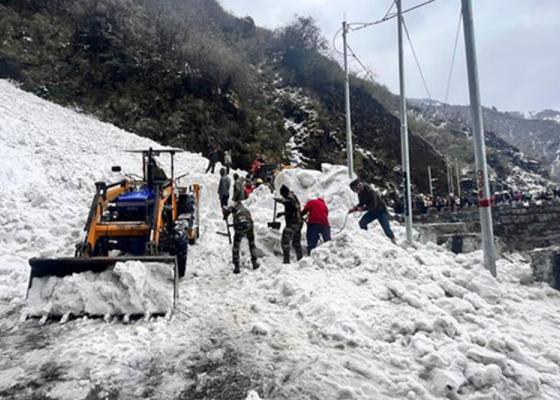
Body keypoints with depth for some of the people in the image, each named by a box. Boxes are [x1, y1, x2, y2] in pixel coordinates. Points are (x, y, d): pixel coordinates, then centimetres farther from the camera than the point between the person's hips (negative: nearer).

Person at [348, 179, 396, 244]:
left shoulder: (370, 191, -30)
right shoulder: (360, 193, -5)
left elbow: (373, 205, -32)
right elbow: (361, 203, 8)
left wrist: (363, 208, -34)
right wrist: (354, 208, -7)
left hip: (381, 211, -7)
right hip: (372, 211, 7)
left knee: (386, 229, -10)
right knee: (362, 222, -13)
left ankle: (393, 241, 5)